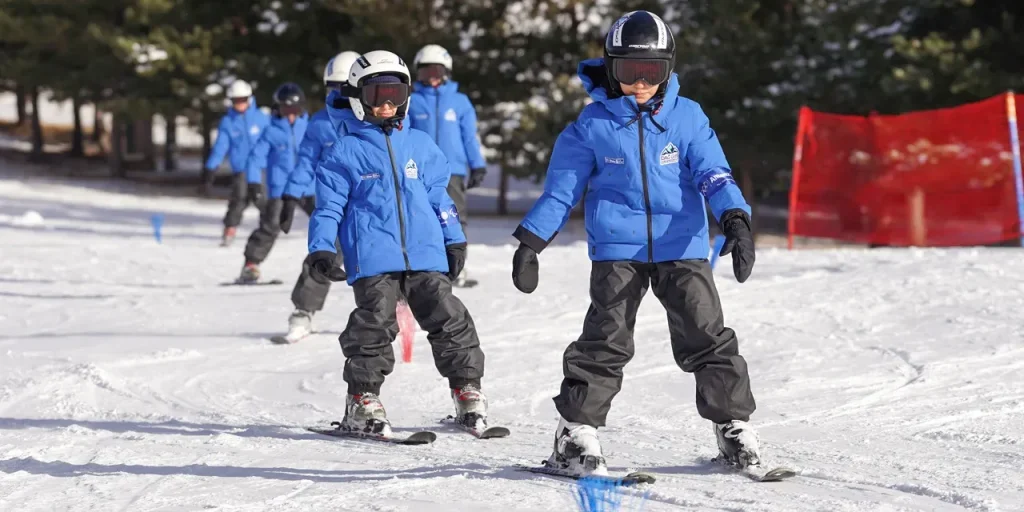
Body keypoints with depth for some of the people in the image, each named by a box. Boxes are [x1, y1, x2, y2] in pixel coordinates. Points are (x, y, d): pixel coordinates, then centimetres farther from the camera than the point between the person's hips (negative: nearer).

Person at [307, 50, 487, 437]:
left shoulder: (421, 146, 16)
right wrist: (320, 249, -6)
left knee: (450, 321, 0)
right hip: (372, 260, -3)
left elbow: (439, 197, 21)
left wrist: (454, 241, 17)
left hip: (426, 255, 3)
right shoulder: (345, 153, 5)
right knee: (373, 327, -11)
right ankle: (363, 400, 1)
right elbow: (328, 206, 4)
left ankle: (467, 392, 10)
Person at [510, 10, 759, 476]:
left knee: (708, 337, -3)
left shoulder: (687, 117, 4)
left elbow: (713, 174, -2)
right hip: (617, 250, -1)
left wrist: (735, 220, -18)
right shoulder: (593, 123, 2)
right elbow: (561, 188, 6)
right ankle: (576, 432, 2)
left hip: (681, 247, 1)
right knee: (605, 342, -6)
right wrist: (530, 242, 2)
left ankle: (734, 427, 8)